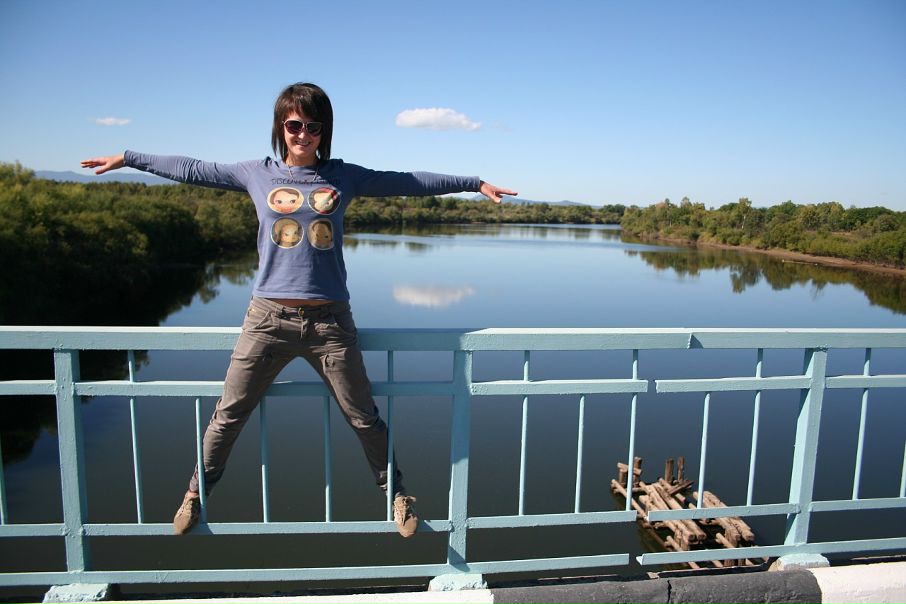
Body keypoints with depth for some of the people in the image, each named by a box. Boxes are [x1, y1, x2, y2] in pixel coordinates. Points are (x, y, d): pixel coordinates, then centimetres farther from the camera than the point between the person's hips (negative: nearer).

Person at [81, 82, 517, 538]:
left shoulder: (344, 176, 6)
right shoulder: (258, 174, 8)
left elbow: (411, 182, 9)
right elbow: (193, 170, 16)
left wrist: (475, 183, 11)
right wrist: (127, 158, 20)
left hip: (330, 321, 0)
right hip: (268, 317, 1)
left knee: (364, 418, 8)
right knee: (229, 415, 11)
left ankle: (396, 493, 28)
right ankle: (196, 492, 34)